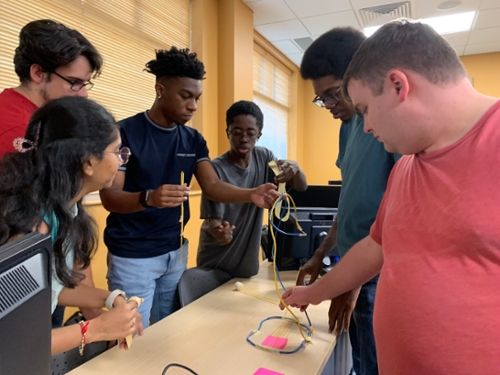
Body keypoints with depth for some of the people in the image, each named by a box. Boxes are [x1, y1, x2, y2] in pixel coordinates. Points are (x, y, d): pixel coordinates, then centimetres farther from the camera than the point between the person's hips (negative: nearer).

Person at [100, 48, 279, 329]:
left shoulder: (194, 140, 4)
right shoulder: (126, 132, -12)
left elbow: (213, 186, -4)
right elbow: (109, 197, -18)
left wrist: (250, 195, -23)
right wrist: (148, 198, -38)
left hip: (175, 252, 5)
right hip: (132, 256, -5)